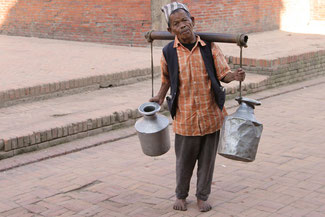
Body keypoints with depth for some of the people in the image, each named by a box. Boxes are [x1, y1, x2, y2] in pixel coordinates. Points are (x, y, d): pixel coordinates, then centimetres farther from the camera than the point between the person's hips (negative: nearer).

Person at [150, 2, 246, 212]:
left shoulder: (209, 47, -4)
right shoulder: (169, 53, -2)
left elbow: (223, 74, -6)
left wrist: (235, 76, -26)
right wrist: (160, 97, 2)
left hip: (211, 114, 0)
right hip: (185, 116, 0)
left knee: (207, 159, 11)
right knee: (184, 160, 11)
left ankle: (203, 196, 31)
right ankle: (181, 195, 34)